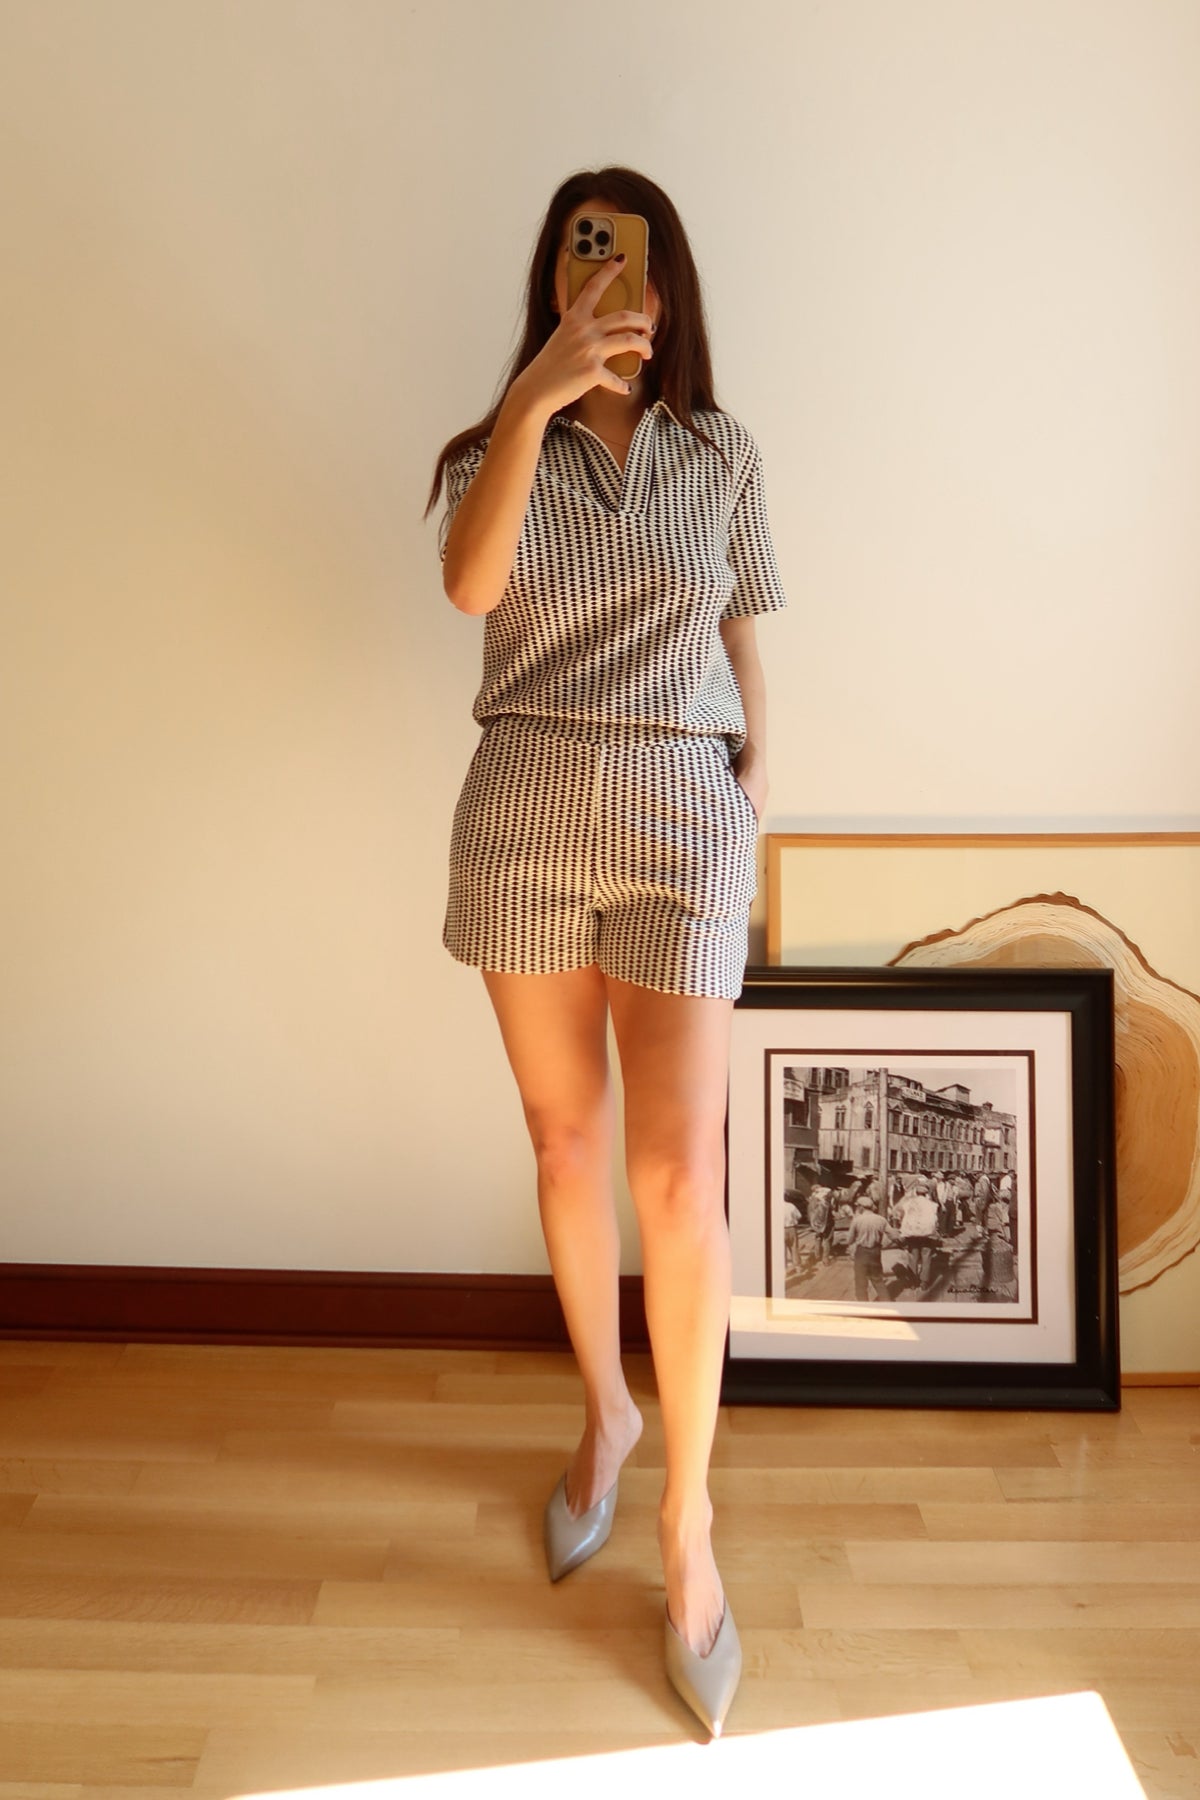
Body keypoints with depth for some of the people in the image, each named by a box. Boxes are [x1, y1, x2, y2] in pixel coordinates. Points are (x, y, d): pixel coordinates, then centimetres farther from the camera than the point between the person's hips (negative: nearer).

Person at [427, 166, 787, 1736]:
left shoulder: (722, 454, 10)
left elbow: (746, 647, 12)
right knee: (565, 1141, 11)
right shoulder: (498, 446, 9)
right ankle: (605, 1409, 36)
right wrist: (534, 396, -22)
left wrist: (754, 783, 6)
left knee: (677, 1177, -5)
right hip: (524, 809, 2)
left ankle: (689, 1529, 12)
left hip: (680, 813, -1)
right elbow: (470, 585, -13)